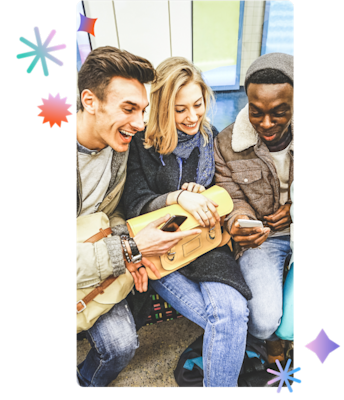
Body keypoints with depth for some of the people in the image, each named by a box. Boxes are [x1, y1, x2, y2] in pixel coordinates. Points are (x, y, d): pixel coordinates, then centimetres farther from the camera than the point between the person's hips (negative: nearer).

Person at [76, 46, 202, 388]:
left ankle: (87, 382, 30)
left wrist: (126, 247, -13)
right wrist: (128, 250, -29)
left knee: (122, 345, -5)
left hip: (95, 268, 5)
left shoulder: (119, 144, -6)